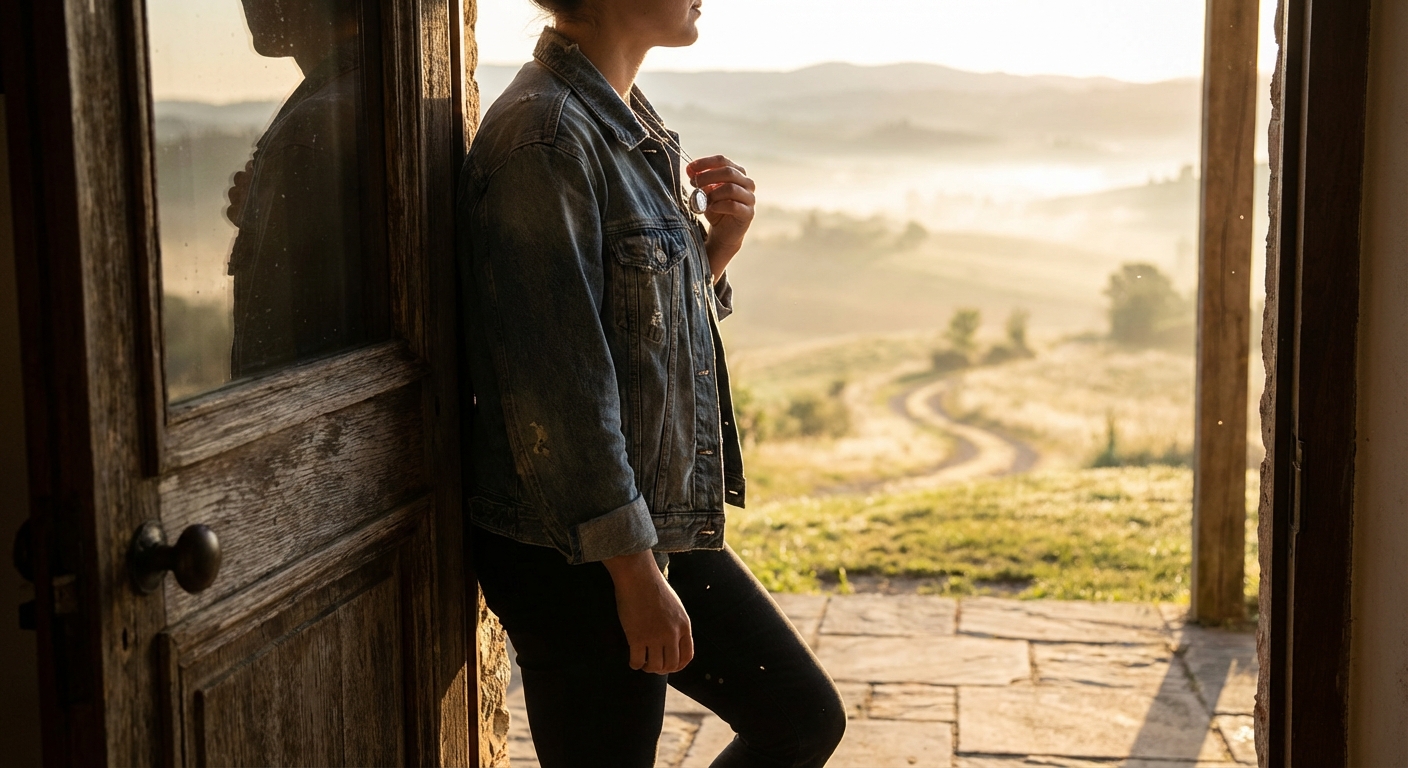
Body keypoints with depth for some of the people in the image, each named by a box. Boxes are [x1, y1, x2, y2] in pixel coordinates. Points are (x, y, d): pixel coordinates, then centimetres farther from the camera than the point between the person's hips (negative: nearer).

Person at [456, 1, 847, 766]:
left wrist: (718, 244, -1)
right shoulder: (546, 135, -20)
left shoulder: (630, 124, 10)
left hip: (666, 524, 9)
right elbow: (558, 388, -23)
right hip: (580, 555, -9)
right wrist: (634, 574, -20)